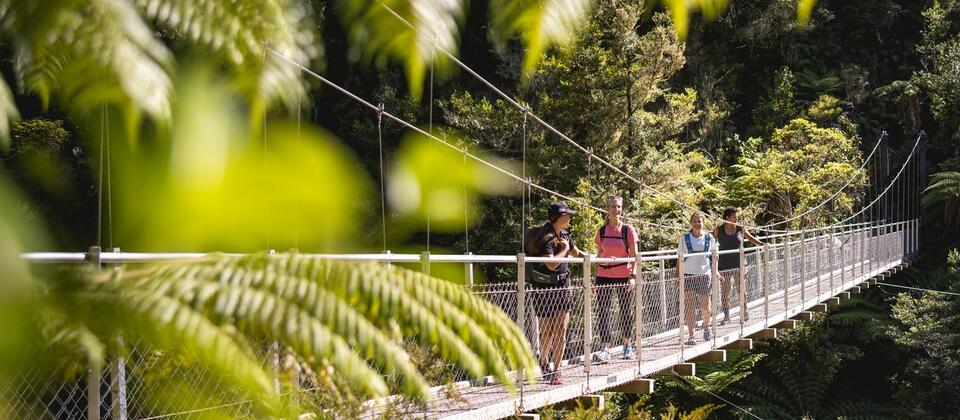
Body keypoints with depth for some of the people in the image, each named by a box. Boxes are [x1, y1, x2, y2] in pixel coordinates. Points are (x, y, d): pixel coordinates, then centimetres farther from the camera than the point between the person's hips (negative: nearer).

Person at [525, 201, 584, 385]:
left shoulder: (565, 235, 9)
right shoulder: (545, 237, -16)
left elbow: (577, 253, 27)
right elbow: (552, 264, -27)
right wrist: (564, 249, -14)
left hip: (562, 287, 6)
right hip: (544, 289, -6)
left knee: (561, 332, 0)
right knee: (547, 331, 4)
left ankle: (555, 371, 6)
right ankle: (544, 362, 27)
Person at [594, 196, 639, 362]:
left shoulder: (628, 230, -1)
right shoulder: (601, 231, 5)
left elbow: (634, 256, -3)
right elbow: (599, 256, 11)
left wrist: (633, 276, -14)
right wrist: (596, 278, 8)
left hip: (624, 277, -1)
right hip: (604, 277, 1)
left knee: (626, 311, 9)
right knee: (603, 311, -10)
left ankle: (627, 346, 25)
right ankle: (606, 349, -12)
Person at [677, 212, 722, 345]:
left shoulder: (709, 238, 5)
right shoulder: (684, 239, 2)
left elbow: (714, 256, 12)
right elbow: (680, 258, 4)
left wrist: (715, 272, 3)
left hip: (704, 275, 1)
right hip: (688, 275, -1)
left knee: (705, 306, 3)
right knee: (689, 306, -4)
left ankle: (706, 327, 32)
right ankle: (691, 335, 1)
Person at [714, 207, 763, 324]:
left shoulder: (741, 229, 3)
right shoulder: (719, 230, -1)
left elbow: (751, 238, 11)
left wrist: (761, 244, -1)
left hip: (739, 264, 1)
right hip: (724, 265, -1)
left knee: (741, 289, 3)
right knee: (725, 291, 1)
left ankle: (744, 311, 18)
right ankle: (726, 315, 9)